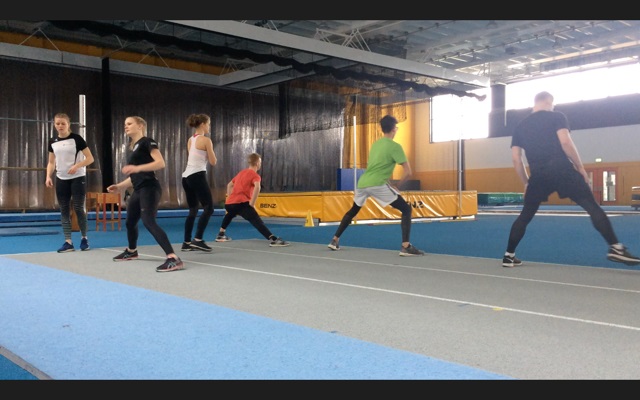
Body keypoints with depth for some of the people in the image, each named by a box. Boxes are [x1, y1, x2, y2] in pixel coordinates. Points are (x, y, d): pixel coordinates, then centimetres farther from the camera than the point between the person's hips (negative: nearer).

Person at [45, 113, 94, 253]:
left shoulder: (76, 138, -8)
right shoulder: (53, 142, 7)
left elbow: (90, 158, -9)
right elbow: (51, 162, 15)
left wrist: (77, 166, -23)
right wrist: (48, 176, 0)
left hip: (78, 178, -5)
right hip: (61, 179, 5)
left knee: (78, 209, -5)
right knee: (64, 211, 2)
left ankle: (84, 238, 13)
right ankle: (68, 242, 6)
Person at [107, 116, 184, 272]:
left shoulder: (147, 142, -6)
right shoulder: (134, 148, 22)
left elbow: (161, 163, -20)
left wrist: (138, 168, -28)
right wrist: (119, 186, 20)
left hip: (150, 188, -10)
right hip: (138, 190, 10)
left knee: (149, 222, -24)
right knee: (130, 222, 23)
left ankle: (173, 259, -33)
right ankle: (131, 251, 50)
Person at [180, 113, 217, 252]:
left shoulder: (190, 140, 18)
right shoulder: (206, 140, -6)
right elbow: (213, 162, -4)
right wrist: (212, 156, 14)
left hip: (186, 176, 9)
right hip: (197, 176, -9)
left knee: (193, 210, 13)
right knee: (209, 208, -5)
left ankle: (187, 243, 11)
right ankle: (198, 239, -14)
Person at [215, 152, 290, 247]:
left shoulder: (241, 172, 26)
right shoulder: (255, 175, 3)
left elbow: (229, 185, 36)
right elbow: (257, 187, -19)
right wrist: (252, 204, -14)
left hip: (229, 203, 8)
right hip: (241, 203, -8)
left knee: (230, 214, 41)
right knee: (257, 221, -19)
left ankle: (221, 235, 46)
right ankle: (273, 239, -33)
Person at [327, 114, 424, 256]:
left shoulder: (375, 144, 20)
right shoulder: (395, 146, -2)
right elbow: (408, 172, -5)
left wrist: (389, 184, 24)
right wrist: (397, 186, 10)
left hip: (362, 182, 7)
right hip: (377, 184, -7)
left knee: (353, 211, 29)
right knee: (406, 209, 0)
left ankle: (334, 240, 32)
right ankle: (406, 247, -11)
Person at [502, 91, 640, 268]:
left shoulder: (520, 126, 18)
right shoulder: (556, 116, 6)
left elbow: (516, 158, 13)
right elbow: (565, 142, -9)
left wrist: (526, 182, 21)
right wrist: (581, 167, -1)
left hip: (538, 175, 4)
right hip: (562, 170, -4)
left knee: (525, 216, 15)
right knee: (593, 207, 0)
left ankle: (508, 255, 16)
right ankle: (615, 248, -8)